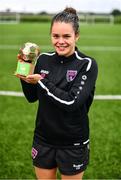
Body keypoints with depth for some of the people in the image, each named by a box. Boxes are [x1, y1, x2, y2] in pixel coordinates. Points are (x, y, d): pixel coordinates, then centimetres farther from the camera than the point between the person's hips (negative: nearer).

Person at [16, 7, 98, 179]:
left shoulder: (87, 64, -14)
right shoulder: (43, 59, -2)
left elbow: (72, 102, -23)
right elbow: (32, 97, 6)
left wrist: (41, 81, -22)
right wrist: (25, 75, -10)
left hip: (73, 144, -4)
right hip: (43, 140, 4)